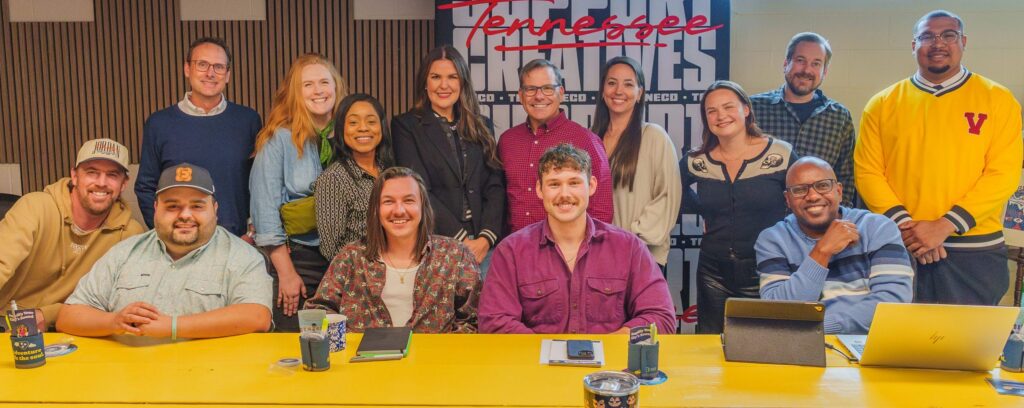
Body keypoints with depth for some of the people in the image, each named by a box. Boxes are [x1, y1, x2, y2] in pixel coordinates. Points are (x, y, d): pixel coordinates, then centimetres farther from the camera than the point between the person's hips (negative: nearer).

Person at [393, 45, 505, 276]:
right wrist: (461, 240, -12)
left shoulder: (482, 126, 13)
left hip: (483, 245, 3)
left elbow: (495, 186, 6)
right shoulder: (405, 126, 2)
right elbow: (418, 190, -7)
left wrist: (486, 238, -9)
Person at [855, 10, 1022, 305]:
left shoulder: (997, 99, 3)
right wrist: (905, 225, -12)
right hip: (898, 247, 1)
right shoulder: (883, 104, 6)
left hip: (974, 251, -1)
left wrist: (944, 226, -14)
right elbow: (867, 171, 1)